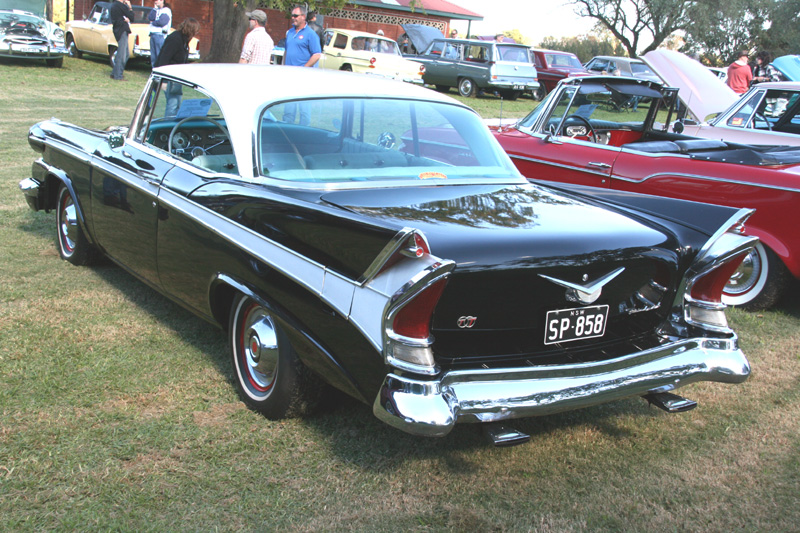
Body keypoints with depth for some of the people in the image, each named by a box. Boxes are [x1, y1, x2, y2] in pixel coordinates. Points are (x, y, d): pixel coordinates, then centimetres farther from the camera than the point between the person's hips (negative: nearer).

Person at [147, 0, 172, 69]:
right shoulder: (156, 10, 20)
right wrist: (155, 8, 1)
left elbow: (161, 22, -14)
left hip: (160, 35, -7)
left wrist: (153, 23, 1)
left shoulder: (166, 11, -2)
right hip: (152, 34, 7)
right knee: (153, 55, 7)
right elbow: (150, 18, 5)